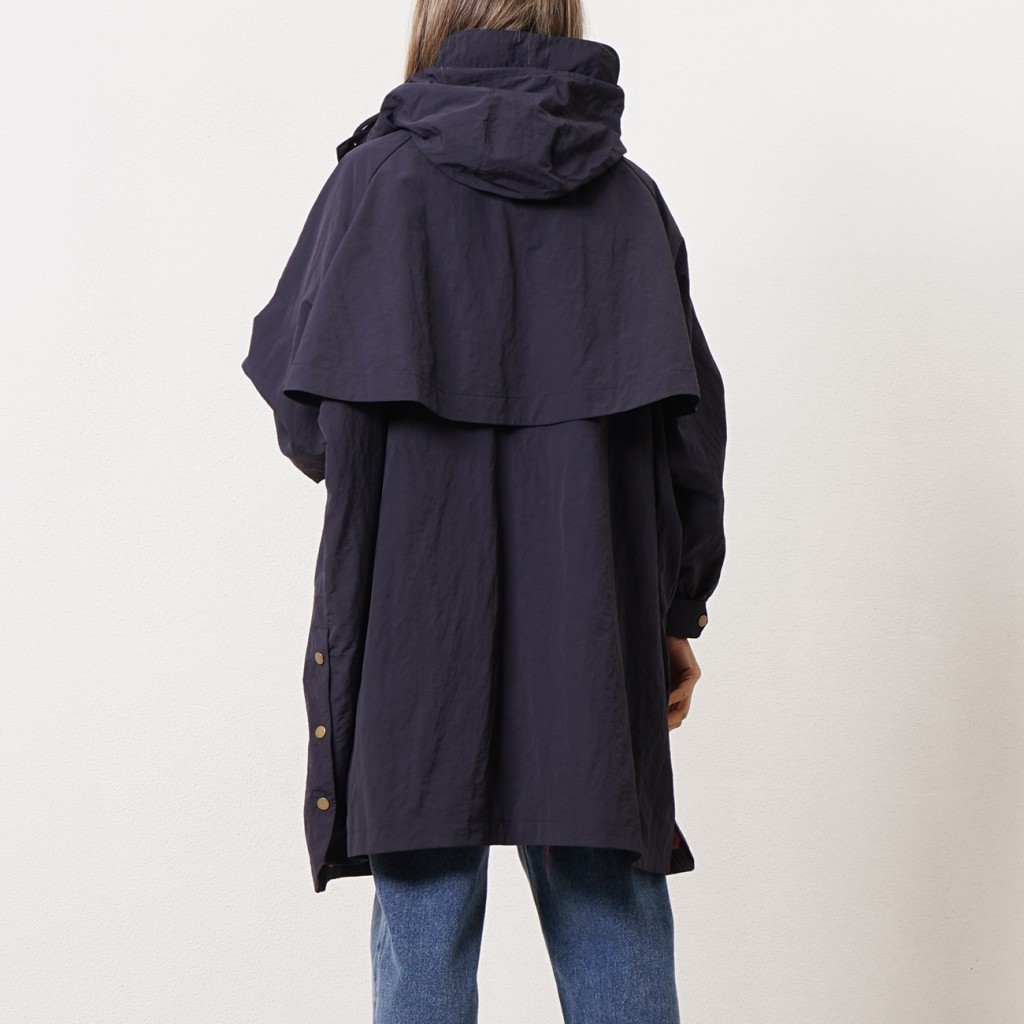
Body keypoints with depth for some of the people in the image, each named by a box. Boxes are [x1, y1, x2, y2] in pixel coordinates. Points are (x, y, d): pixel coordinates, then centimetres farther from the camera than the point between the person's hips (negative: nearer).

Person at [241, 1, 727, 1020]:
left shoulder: (381, 176, -2)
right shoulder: (630, 196, 6)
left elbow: (305, 411, -4)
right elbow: (691, 420, 4)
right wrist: (679, 610, 12)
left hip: (415, 608, -2)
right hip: (593, 623, 2)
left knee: (425, 925, 6)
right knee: (613, 918, 9)